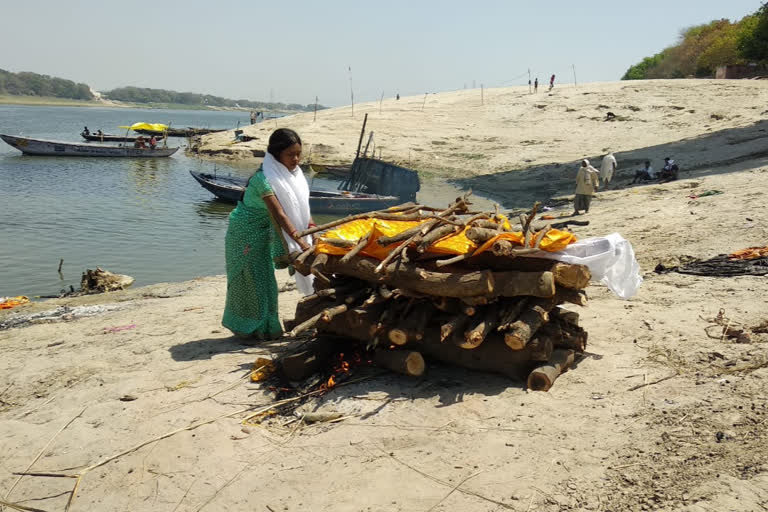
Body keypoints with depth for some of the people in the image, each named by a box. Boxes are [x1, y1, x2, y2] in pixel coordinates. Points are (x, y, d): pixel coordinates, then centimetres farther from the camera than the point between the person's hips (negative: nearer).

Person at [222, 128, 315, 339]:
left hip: (263, 231, 8)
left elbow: (301, 207, 0)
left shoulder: (292, 173, -6)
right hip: (246, 232, -8)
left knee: (263, 276, 13)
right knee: (252, 277, -1)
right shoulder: (263, 178, -30)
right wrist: (299, 240, -42)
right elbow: (278, 213, -36)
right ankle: (258, 328, 9)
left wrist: (313, 228, -13)